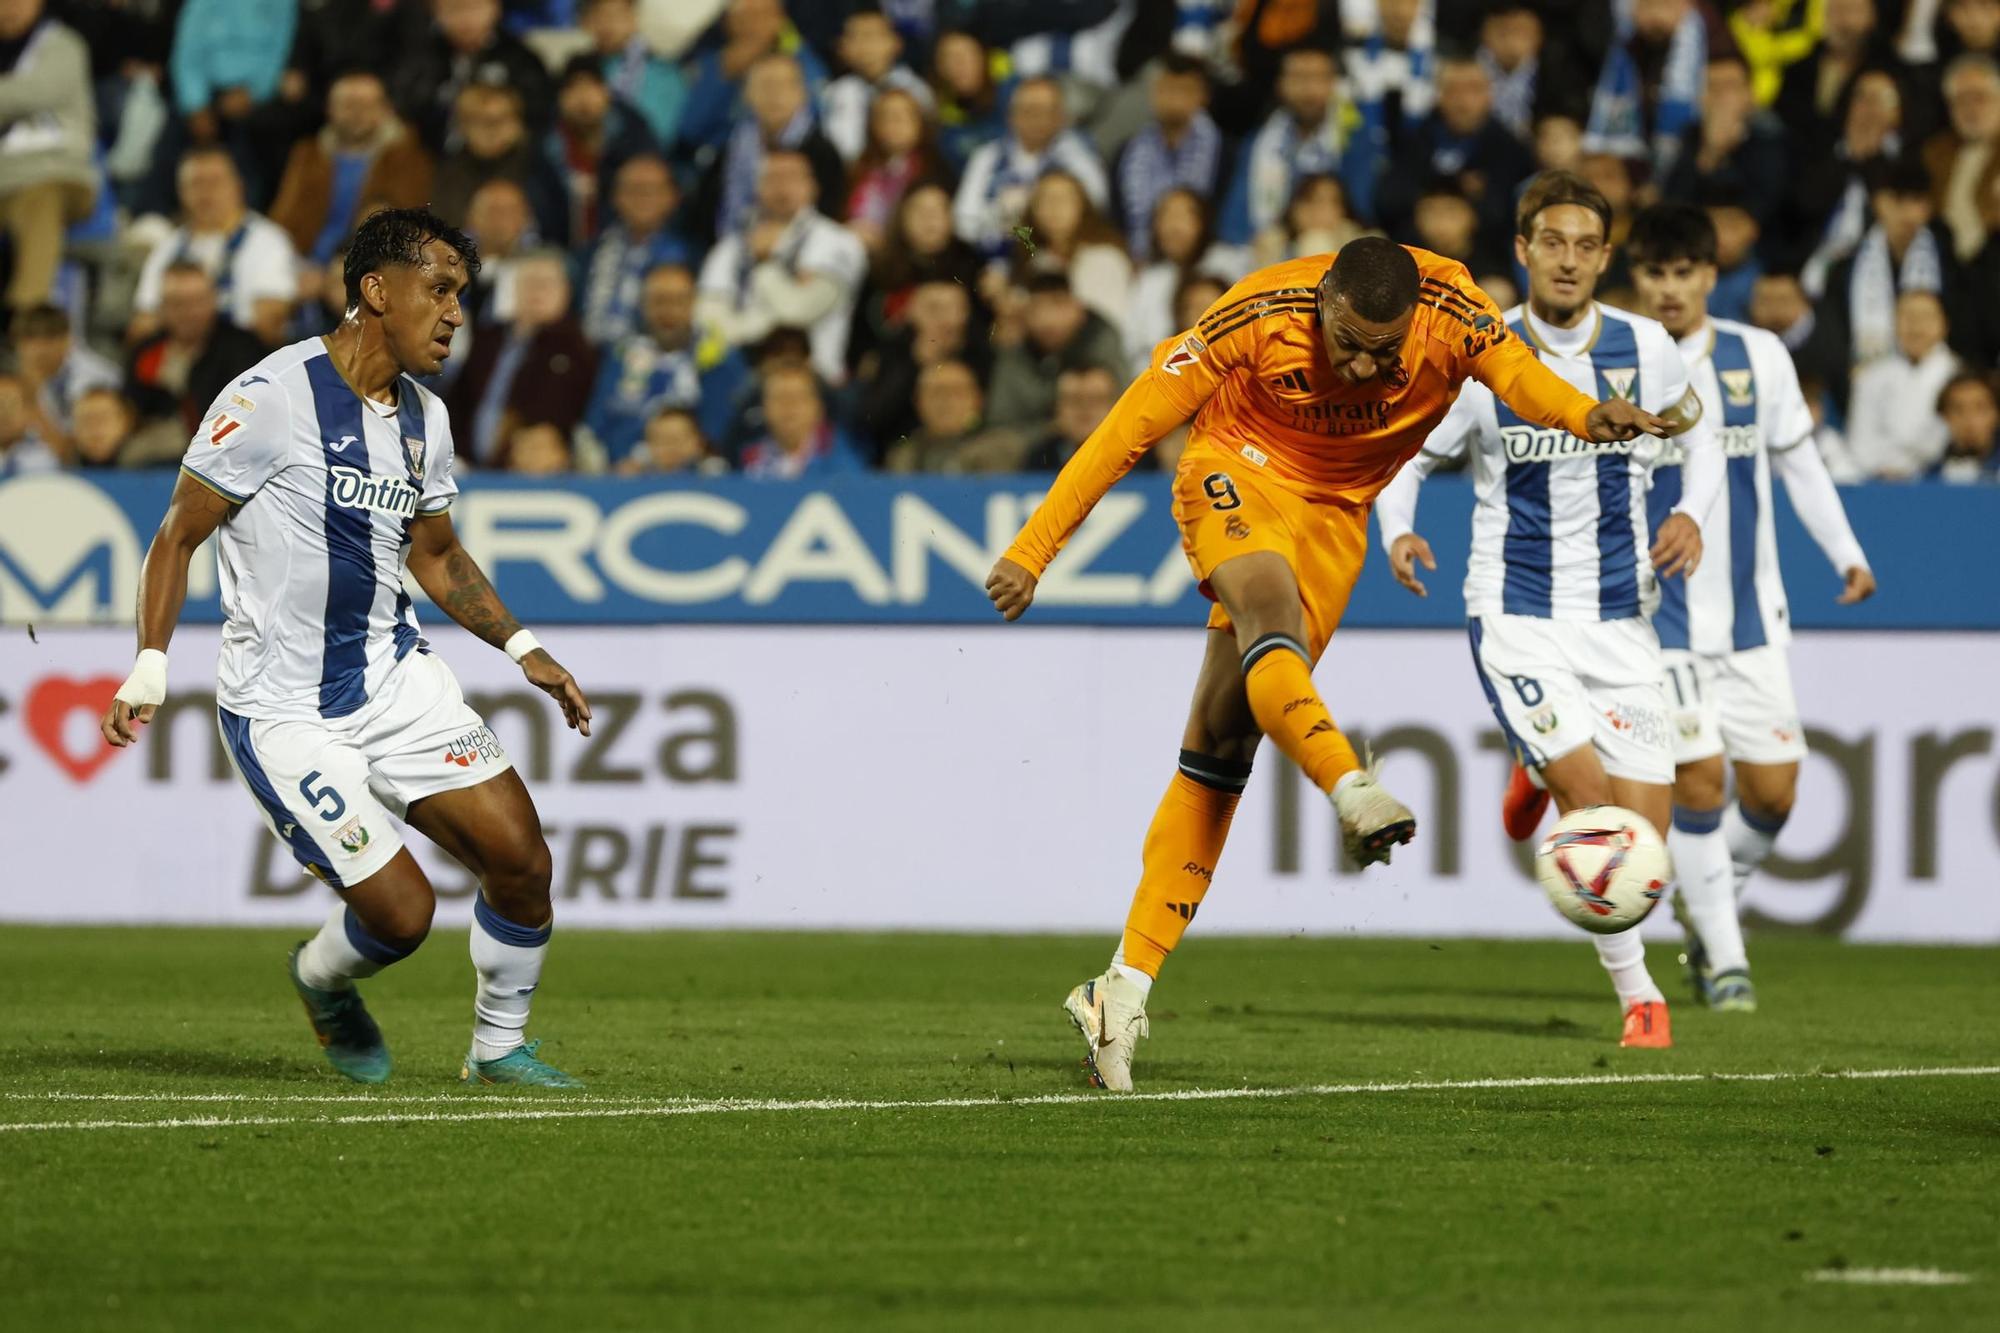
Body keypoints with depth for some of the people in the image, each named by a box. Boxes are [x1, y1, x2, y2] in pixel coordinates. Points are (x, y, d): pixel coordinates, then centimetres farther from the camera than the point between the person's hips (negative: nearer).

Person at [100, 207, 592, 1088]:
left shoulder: (423, 419, 8)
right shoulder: (274, 397, -15)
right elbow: (178, 532, -9)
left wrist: (521, 648, 13)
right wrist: (150, 668, -16)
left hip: (394, 677, 7)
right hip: (283, 711, -7)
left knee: (521, 858, -6)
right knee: (400, 913, -11)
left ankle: (499, 1047, 17)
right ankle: (322, 981, 25)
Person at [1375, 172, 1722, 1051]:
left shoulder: (1644, 348, 0)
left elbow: (1695, 433, 18)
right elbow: (1403, 454, 3)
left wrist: (1692, 515, -2)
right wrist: (1397, 533, -17)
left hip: (1620, 622, 3)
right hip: (1517, 621, -3)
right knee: (1590, 791, -22)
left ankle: (1540, 776, 32)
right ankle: (1637, 994, 0)